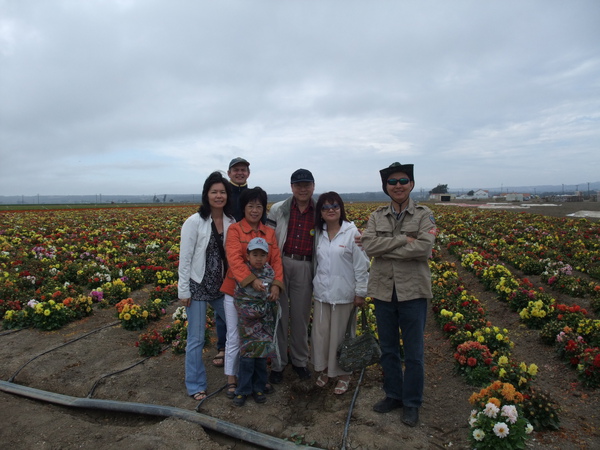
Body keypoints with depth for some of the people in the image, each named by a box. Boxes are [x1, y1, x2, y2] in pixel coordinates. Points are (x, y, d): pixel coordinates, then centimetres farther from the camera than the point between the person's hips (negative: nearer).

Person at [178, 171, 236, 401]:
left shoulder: (231, 222, 1)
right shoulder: (194, 222, -11)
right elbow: (185, 258, -10)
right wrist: (183, 291, -10)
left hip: (221, 286, 5)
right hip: (198, 287, -4)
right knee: (196, 339, 5)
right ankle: (195, 385, 25)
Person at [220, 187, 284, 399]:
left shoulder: (269, 233, 8)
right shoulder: (235, 229, -5)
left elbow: (276, 260, 1)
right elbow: (234, 259, -18)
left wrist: (276, 284, -15)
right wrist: (252, 279, -31)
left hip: (261, 293, 4)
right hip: (237, 291, -4)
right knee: (235, 337, 7)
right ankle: (231, 380, 23)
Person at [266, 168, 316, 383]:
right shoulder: (278, 209, 2)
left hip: (305, 267, 1)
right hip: (280, 264, -1)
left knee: (301, 316, 11)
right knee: (279, 315, 5)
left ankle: (300, 360, 30)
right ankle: (277, 364, 20)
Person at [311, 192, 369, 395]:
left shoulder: (352, 232, -10)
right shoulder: (318, 233, 4)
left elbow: (361, 265, -9)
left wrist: (360, 292, -8)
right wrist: (316, 285, 13)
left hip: (344, 293, -4)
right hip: (322, 292, 4)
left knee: (341, 335, 6)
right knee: (320, 332, 12)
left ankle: (343, 374, 25)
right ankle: (324, 369, 32)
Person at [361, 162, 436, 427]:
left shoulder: (424, 215, -2)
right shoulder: (377, 216, 6)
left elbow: (425, 248, -19)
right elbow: (368, 245, -11)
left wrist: (385, 249, -16)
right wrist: (403, 240, -19)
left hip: (412, 291, -3)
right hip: (383, 290, 3)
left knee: (414, 352, 9)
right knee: (387, 348, 16)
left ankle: (412, 403, 27)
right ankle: (393, 395, 36)